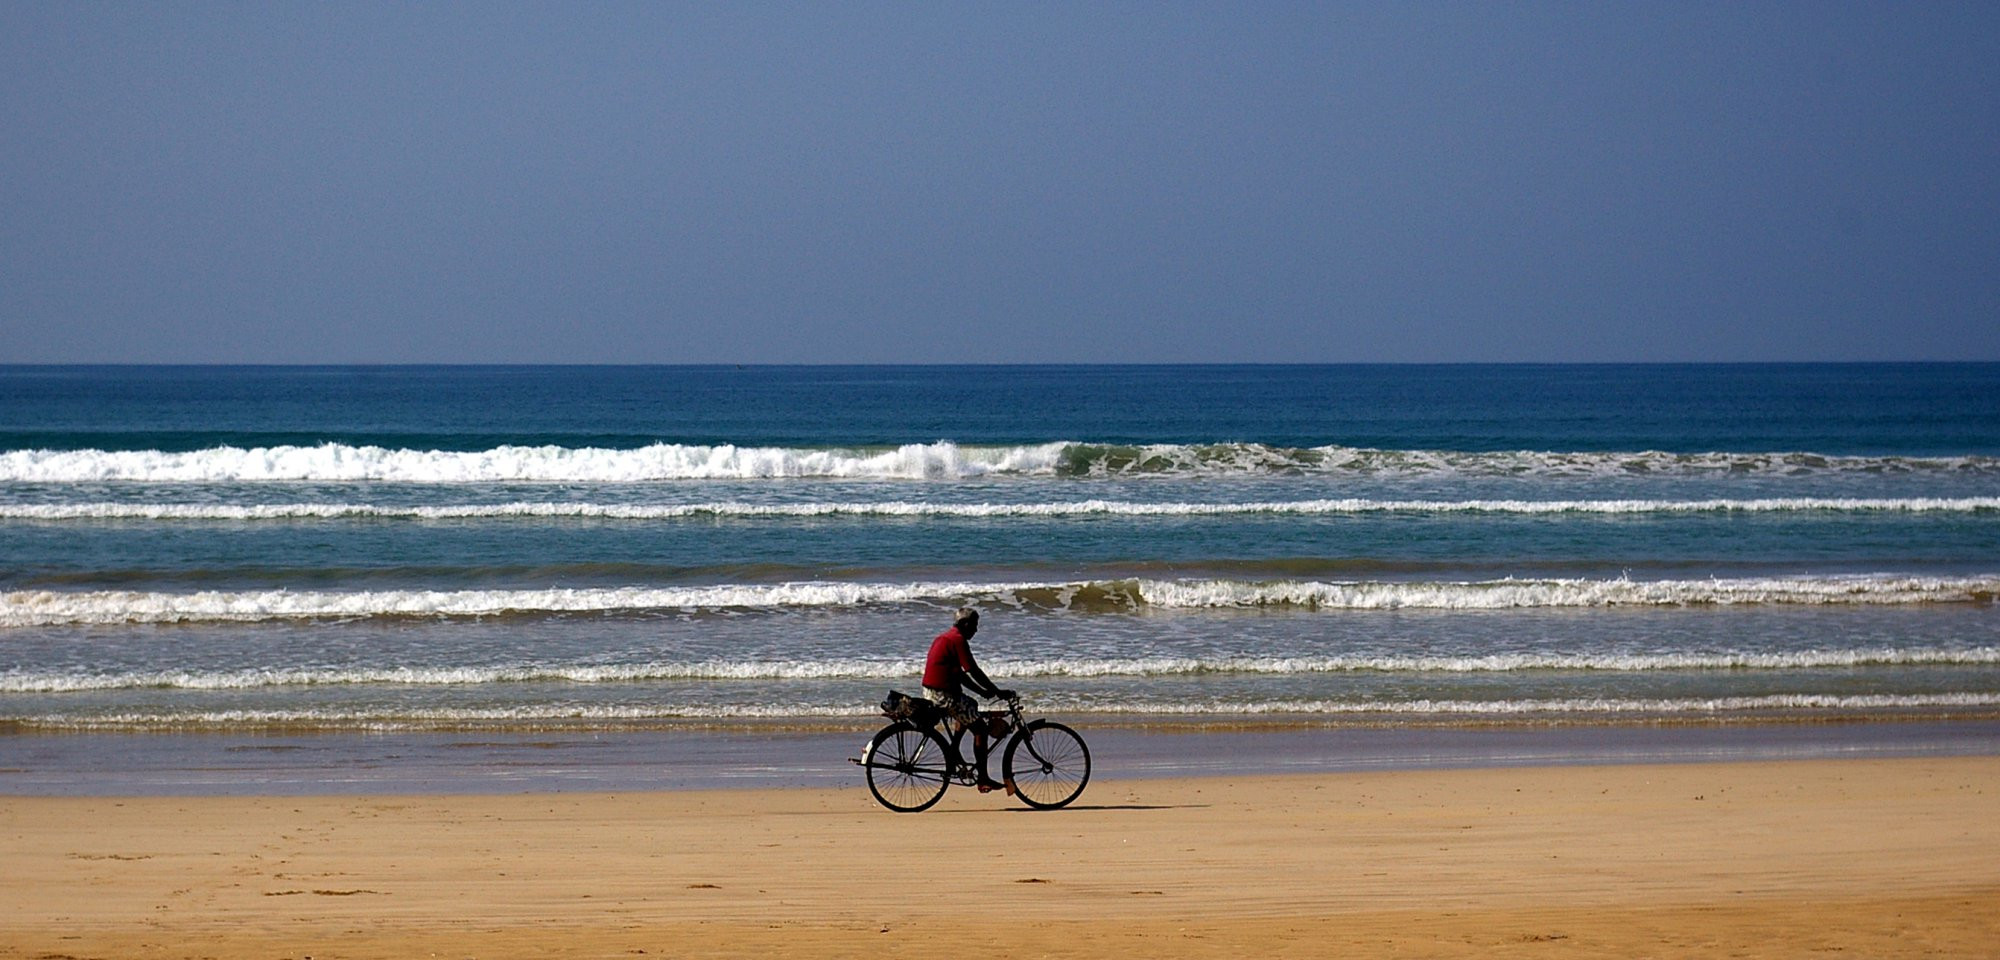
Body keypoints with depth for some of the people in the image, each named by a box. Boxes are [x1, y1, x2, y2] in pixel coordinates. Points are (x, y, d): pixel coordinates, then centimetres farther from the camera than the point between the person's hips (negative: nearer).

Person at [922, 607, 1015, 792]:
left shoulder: (945, 638, 18)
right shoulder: (958, 640, -13)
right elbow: (974, 672, -15)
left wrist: (983, 692, 20)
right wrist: (998, 692, -8)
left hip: (931, 691, 10)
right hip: (943, 693, -10)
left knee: (971, 706, 32)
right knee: (979, 727, -5)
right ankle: (983, 780, -7)